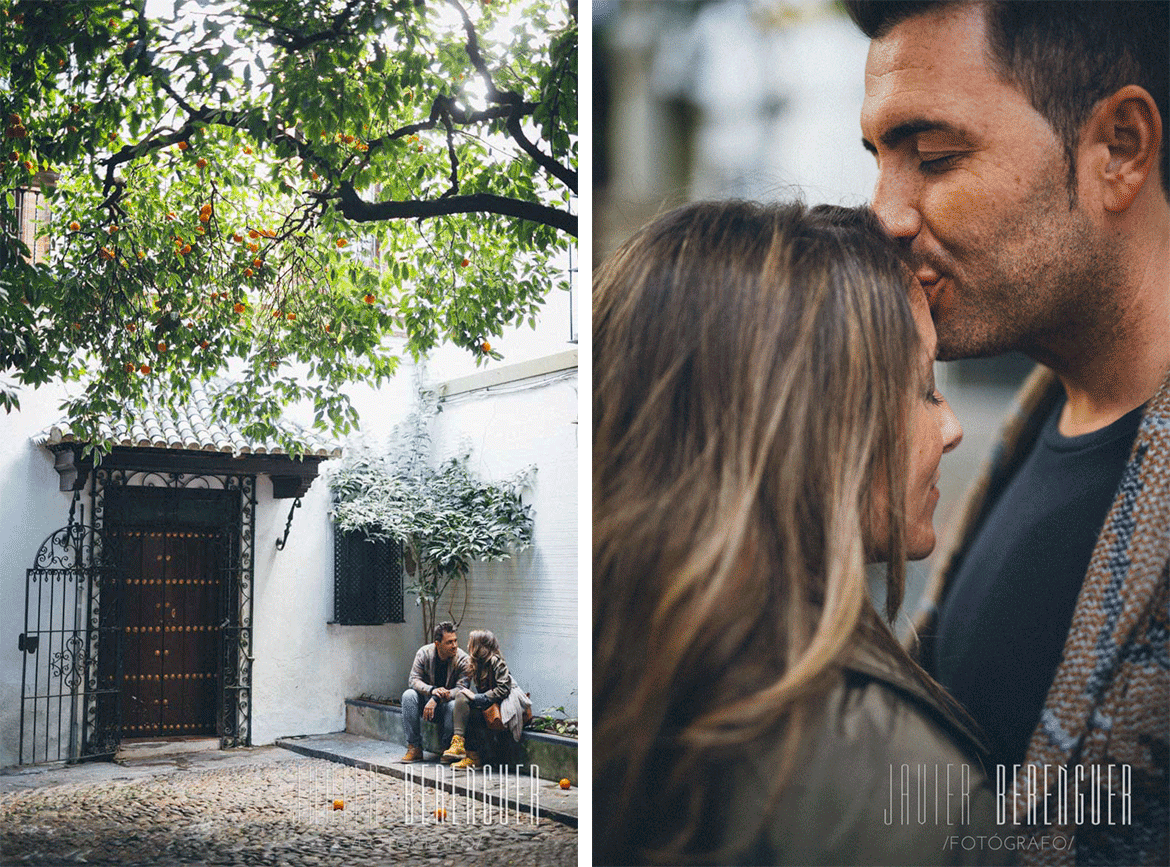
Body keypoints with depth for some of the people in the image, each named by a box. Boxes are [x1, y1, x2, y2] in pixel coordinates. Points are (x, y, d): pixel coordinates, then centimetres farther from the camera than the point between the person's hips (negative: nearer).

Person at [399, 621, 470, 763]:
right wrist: (431, 690, -34)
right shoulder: (424, 653, -10)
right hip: (426, 700, 2)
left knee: (454, 705, -36)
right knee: (409, 695, -27)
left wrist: (437, 699, -36)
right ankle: (414, 748, -23)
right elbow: (414, 680, -14)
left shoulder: (462, 659, -16)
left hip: (446, 703, -2)